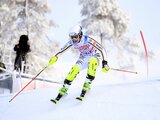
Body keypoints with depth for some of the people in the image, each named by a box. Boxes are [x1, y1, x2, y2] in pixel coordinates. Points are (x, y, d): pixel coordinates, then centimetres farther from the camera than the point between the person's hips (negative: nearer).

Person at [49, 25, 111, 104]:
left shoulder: (88, 40, -29)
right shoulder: (72, 42, -14)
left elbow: (101, 49, -32)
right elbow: (63, 49, 3)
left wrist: (104, 62, -40)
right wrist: (55, 57, -9)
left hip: (94, 56, -4)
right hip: (84, 58, 4)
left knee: (92, 62, -39)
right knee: (75, 68, -22)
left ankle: (87, 85, -31)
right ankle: (64, 89, -13)